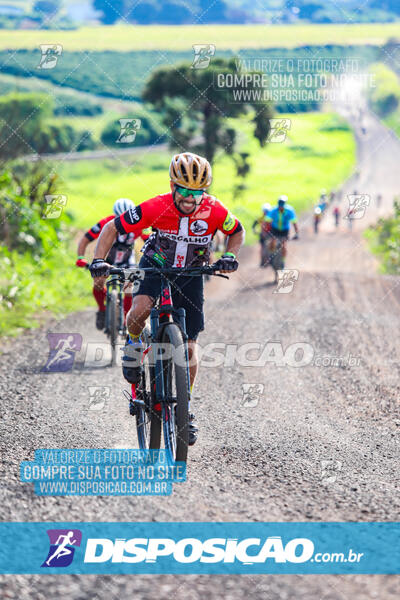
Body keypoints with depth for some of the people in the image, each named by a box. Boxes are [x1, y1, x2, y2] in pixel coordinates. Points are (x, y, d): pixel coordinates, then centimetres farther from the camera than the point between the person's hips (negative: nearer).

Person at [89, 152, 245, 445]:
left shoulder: (214, 211, -23)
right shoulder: (156, 207, -27)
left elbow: (237, 232, -2)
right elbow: (113, 228, -18)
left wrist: (229, 256, -20)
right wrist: (99, 261, -31)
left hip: (191, 274, 1)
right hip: (156, 266, -1)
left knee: (189, 347, -2)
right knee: (140, 309, -33)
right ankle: (134, 344, 2)